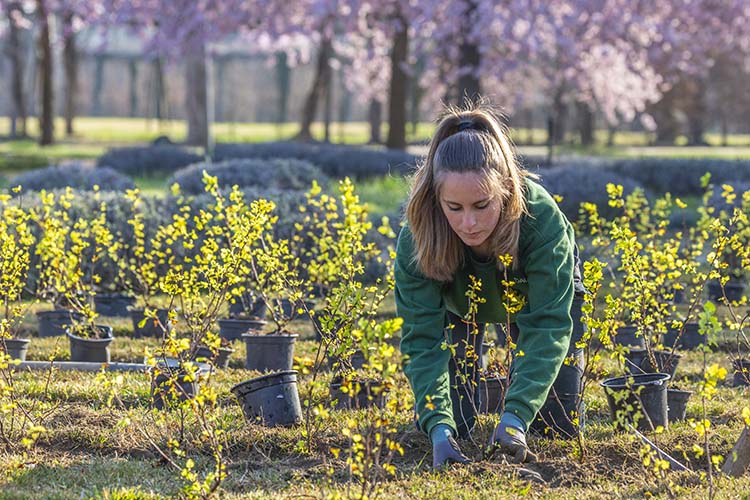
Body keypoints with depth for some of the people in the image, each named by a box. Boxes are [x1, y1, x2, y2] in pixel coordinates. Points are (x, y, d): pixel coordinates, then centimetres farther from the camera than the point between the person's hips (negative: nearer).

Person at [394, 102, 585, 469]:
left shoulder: (542, 218, -43)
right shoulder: (417, 239, -39)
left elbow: (546, 326, -43)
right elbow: (422, 338, -37)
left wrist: (515, 417, -55)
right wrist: (438, 428, -51)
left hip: (535, 294, 0)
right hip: (458, 299, 1)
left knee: (558, 427, -1)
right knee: (452, 422, -6)